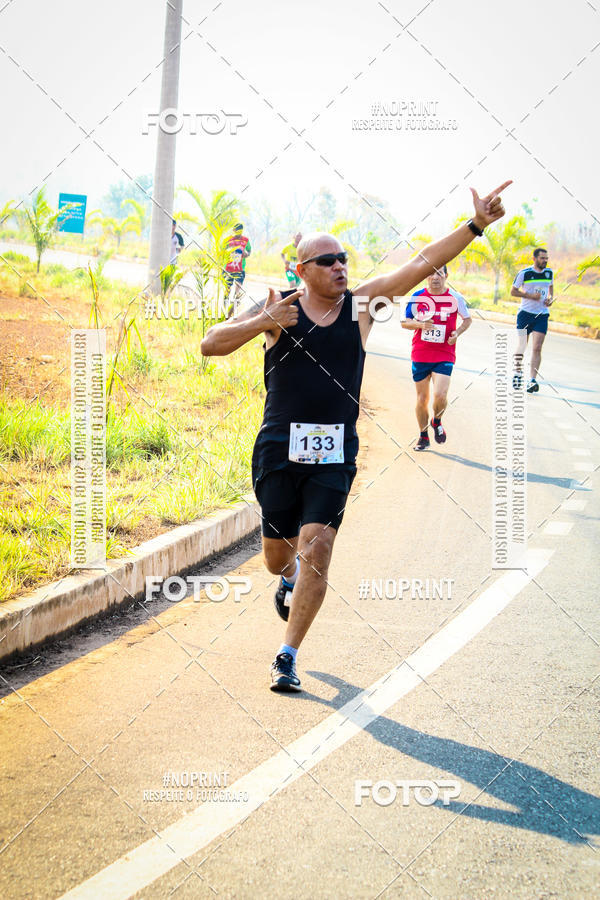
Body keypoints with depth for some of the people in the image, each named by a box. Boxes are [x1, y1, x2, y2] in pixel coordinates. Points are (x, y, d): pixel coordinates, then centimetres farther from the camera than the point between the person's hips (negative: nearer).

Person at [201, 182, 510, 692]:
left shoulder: (361, 303, 4)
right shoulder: (277, 309, -1)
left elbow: (423, 264, -2)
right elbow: (210, 345, -6)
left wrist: (475, 226, -11)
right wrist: (262, 323, -20)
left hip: (335, 455, 0)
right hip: (279, 448, 0)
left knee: (316, 553, -11)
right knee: (277, 553, 10)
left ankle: (288, 657, 1)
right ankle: (290, 577, 49)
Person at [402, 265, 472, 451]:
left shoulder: (455, 298, -1)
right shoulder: (417, 296, 0)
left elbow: (468, 319, 13)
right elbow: (404, 322, 7)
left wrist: (458, 332, -7)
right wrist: (420, 324, -13)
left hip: (444, 356, -1)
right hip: (420, 355, 1)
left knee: (440, 395, -17)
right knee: (422, 398, 7)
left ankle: (437, 421, 16)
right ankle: (423, 436, 26)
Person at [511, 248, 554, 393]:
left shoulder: (549, 273, 6)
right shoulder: (524, 273, -7)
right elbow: (513, 291, -2)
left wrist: (551, 298, 3)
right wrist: (530, 296, -14)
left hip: (542, 315, 2)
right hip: (525, 313, -2)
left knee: (537, 348, -8)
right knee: (521, 347, 4)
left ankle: (533, 380, -12)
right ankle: (518, 372, 27)